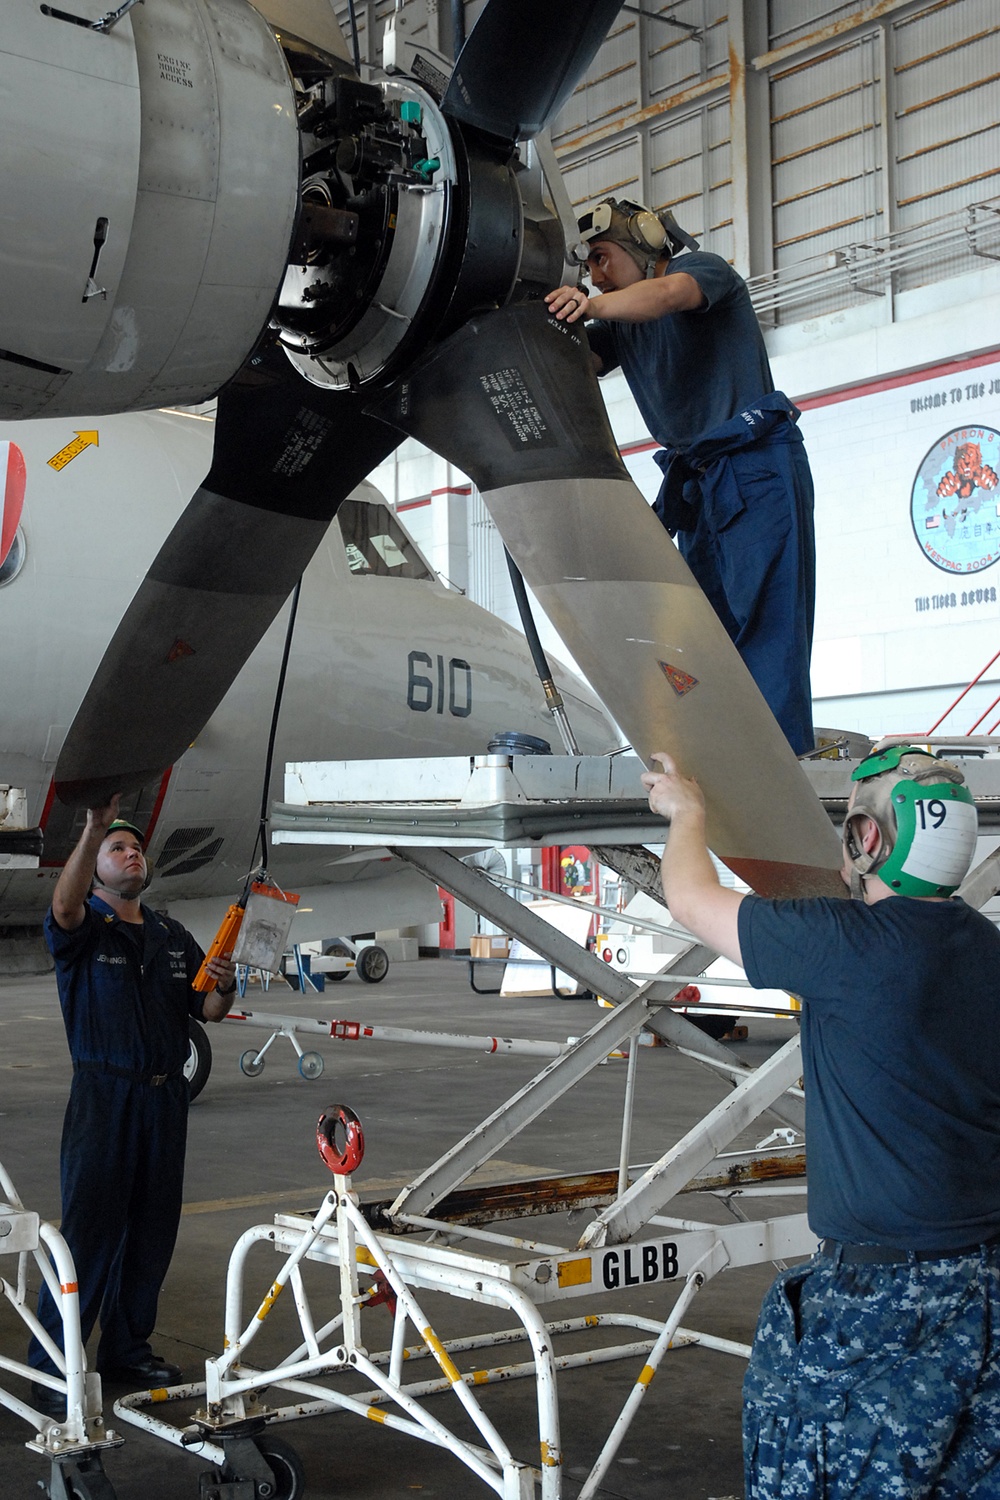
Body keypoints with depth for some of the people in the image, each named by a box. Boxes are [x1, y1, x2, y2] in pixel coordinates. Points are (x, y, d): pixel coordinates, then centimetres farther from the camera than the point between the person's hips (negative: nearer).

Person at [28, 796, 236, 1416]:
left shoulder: (173, 936, 16)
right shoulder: (84, 930, -2)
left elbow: (206, 1011, 16)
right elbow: (65, 907, -27)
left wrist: (223, 988, -8)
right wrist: (94, 830, -39)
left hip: (166, 1094, 6)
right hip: (105, 1093, -6)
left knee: (153, 1229, 11)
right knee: (91, 1229, -8)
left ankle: (128, 1347, 24)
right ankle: (51, 1366, -2)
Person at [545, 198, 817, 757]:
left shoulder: (705, 269, 0)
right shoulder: (621, 323, 21)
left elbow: (669, 292, -24)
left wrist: (594, 305, -41)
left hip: (758, 464, -8)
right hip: (697, 480, 8)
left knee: (765, 622, -16)